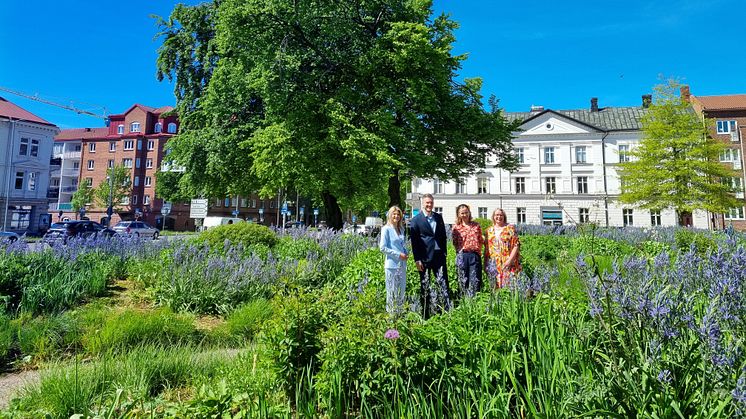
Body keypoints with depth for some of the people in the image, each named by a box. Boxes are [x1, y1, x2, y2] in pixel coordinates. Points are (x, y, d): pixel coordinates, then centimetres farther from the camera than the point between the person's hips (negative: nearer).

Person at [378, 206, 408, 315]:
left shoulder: (401, 229, 13)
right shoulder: (386, 229, -7)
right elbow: (383, 248, -11)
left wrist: (405, 253, 2)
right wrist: (398, 255, -13)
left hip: (402, 264, 6)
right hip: (392, 265, -6)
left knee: (402, 290, 10)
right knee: (392, 291, 1)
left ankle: (400, 313, 21)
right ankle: (391, 314, 11)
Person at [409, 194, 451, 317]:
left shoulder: (438, 217, 10)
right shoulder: (416, 220, -4)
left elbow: (443, 236, 15)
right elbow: (414, 241, -7)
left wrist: (444, 253, 9)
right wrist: (417, 260, -11)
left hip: (439, 256, 3)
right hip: (424, 258, -3)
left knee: (443, 284, 0)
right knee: (424, 287, 7)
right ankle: (425, 314, 16)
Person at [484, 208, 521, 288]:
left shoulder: (510, 228, 4)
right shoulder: (489, 231, 15)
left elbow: (516, 245, -3)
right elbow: (486, 249, 16)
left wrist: (510, 260, -12)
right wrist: (485, 263, 9)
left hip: (509, 263, -3)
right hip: (494, 265, 3)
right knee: (496, 287, 1)